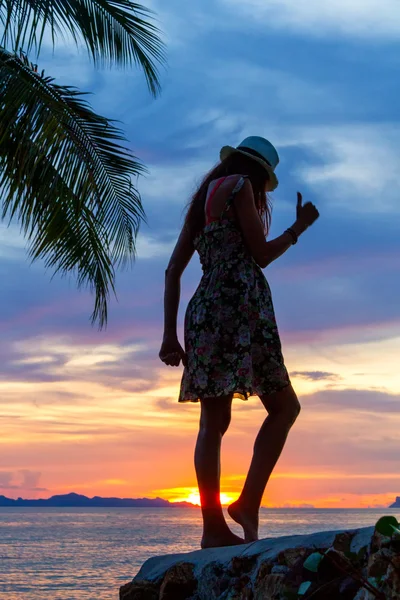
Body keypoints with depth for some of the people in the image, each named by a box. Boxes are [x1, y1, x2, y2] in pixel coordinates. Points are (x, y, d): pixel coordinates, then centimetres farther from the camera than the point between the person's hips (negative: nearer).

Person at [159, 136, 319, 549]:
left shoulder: (202, 200, 25)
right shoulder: (239, 186, 4)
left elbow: (173, 271, 18)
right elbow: (261, 254, -2)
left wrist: (170, 334, 14)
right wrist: (299, 228, 15)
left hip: (203, 310, 8)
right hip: (240, 303, -8)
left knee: (214, 422, 3)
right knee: (284, 406, -1)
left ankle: (214, 527, -1)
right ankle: (248, 502, -13)